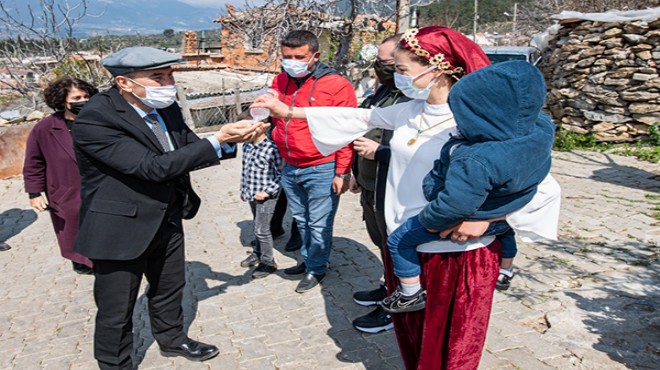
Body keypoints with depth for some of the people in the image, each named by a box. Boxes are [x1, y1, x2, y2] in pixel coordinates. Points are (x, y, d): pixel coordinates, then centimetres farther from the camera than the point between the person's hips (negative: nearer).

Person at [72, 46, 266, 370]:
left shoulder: (166, 108, -2)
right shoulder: (94, 120, -25)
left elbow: (190, 150, 6)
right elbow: (154, 167, -30)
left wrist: (233, 139, -13)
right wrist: (218, 141, -29)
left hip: (167, 220, 7)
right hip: (120, 228, -7)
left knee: (170, 288, 25)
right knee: (116, 311, 11)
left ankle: (172, 339, 50)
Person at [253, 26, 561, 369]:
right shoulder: (408, 112, 1)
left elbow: (545, 189, -16)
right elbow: (358, 118, 13)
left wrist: (485, 217, -27)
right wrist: (289, 111, 13)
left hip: (458, 257, -6)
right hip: (403, 250, 6)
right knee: (412, 342, 24)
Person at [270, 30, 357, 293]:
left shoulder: (336, 85, -13)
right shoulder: (280, 82, 6)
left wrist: (342, 173, -12)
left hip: (320, 170, -6)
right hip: (289, 168, 6)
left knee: (319, 225, 6)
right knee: (301, 220, 21)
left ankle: (316, 268, 27)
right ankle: (307, 259, 41)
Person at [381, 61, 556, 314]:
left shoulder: (475, 161, -45)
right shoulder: (543, 128, -21)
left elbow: (454, 206, -37)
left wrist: (427, 220, -18)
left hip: (463, 222, -7)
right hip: (503, 216, 7)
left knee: (399, 240, 13)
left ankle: (412, 295, 27)